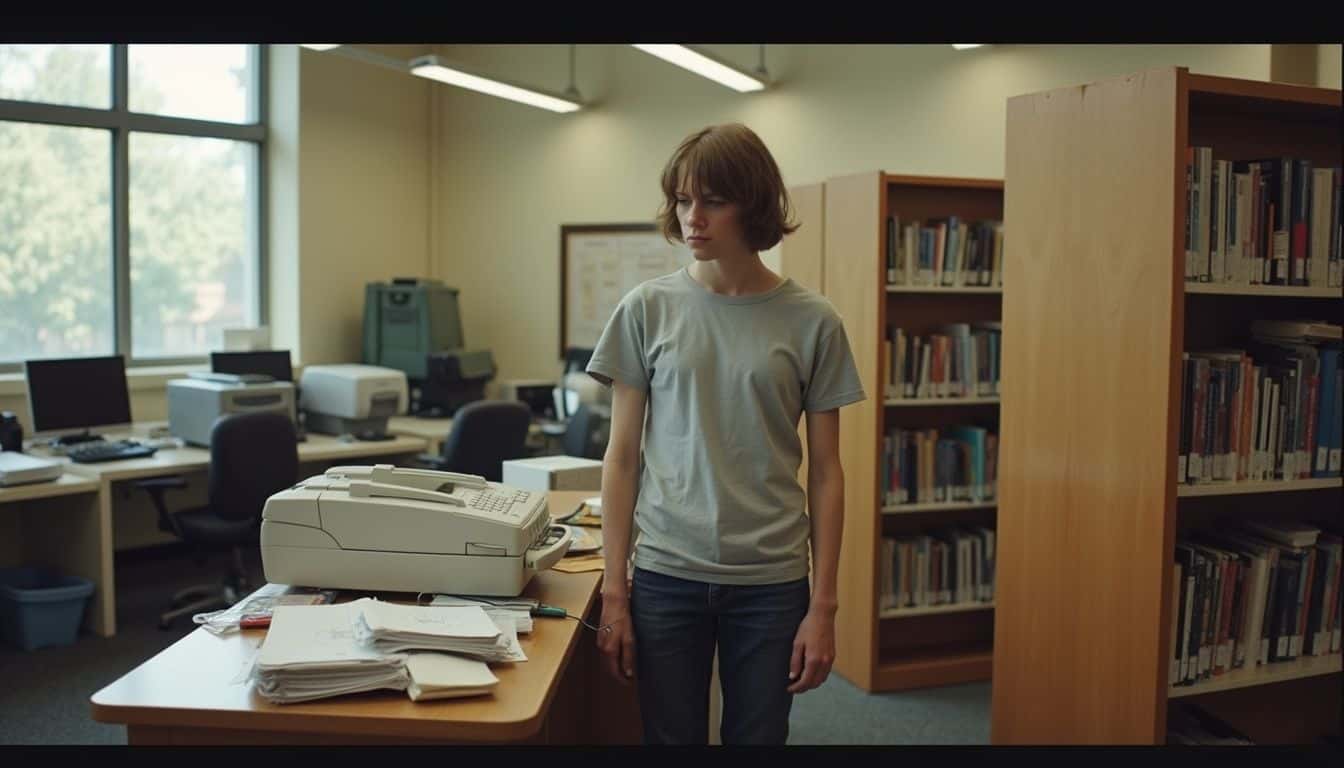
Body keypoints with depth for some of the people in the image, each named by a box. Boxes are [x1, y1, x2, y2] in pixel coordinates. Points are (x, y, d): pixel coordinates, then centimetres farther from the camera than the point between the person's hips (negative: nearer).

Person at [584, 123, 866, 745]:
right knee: (670, 738, 9)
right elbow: (621, 458, 1)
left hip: (771, 581, 0)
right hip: (665, 574, 0)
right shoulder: (647, 309, -2)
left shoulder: (811, 321, -2)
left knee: (757, 737, 10)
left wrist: (823, 605, -1)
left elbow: (825, 472, 2)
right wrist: (614, 592, -1)